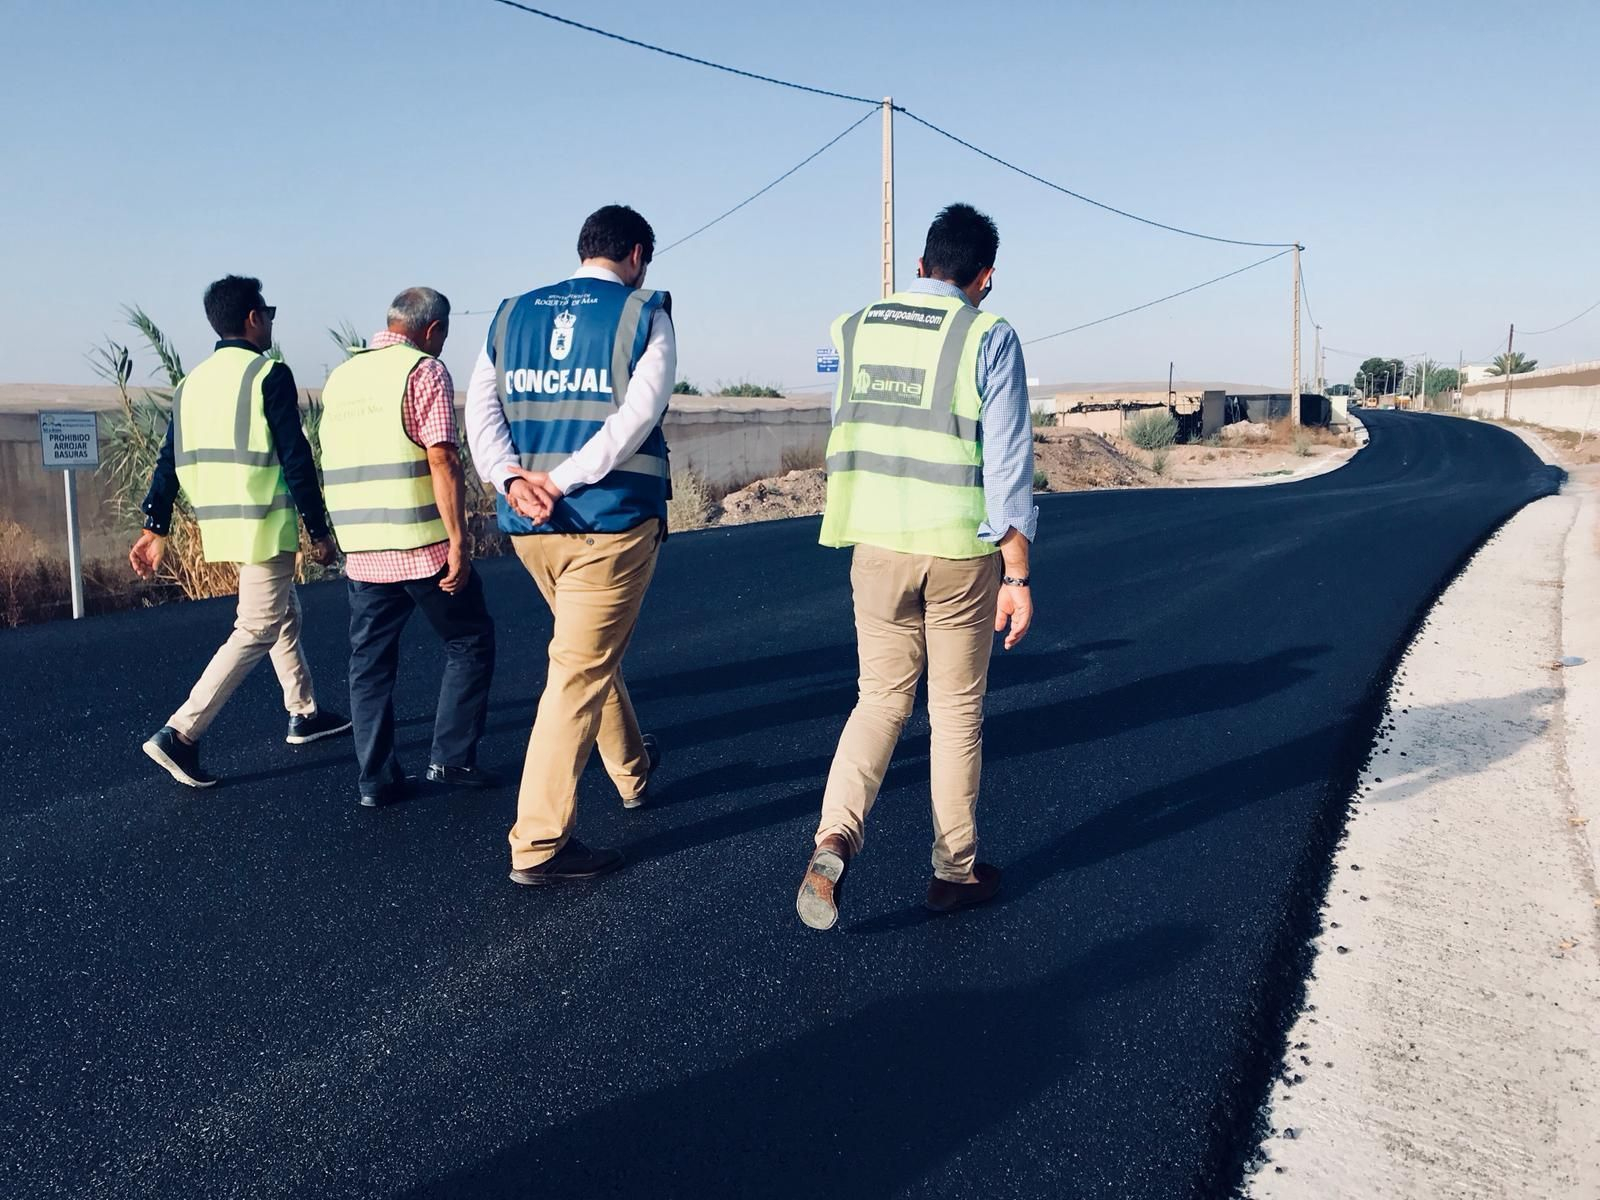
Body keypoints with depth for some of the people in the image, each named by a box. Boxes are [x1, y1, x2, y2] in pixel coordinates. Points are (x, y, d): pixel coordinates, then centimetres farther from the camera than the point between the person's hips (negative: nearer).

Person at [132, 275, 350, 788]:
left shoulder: (194, 381, 12)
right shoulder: (269, 375, -10)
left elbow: (170, 460, 9)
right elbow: (296, 458, -13)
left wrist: (155, 528, 10)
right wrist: (319, 530, -9)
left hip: (224, 525, 8)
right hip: (266, 524, -8)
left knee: (283, 612, 22)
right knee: (258, 630, -5)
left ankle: (304, 713, 31)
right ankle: (181, 734, -11)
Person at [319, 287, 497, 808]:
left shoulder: (339, 378, 14)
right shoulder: (424, 371, -7)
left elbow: (336, 464, 18)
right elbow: (442, 460, -16)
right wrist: (458, 540, -16)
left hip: (361, 550, 6)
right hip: (424, 547, -6)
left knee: (370, 662, 12)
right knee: (469, 644, 10)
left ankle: (376, 778, 13)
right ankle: (451, 758, 9)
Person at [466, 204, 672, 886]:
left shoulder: (513, 313, 13)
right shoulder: (644, 315, -2)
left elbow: (481, 406, 1)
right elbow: (638, 414, -15)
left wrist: (511, 478, -11)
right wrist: (563, 480, -17)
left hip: (529, 523, 6)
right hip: (612, 521, -6)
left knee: (590, 650, 24)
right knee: (579, 673, -2)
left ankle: (633, 772, 44)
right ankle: (538, 844, 0)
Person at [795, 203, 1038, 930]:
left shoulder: (856, 331, 5)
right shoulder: (988, 338, -7)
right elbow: (1007, 464, -10)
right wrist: (1018, 576, -8)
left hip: (877, 544, 3)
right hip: (960, 548, -3)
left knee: (881, 699, 14)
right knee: (957, 711, 11)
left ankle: (833, 841, -7)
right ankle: (955, 870, 22)